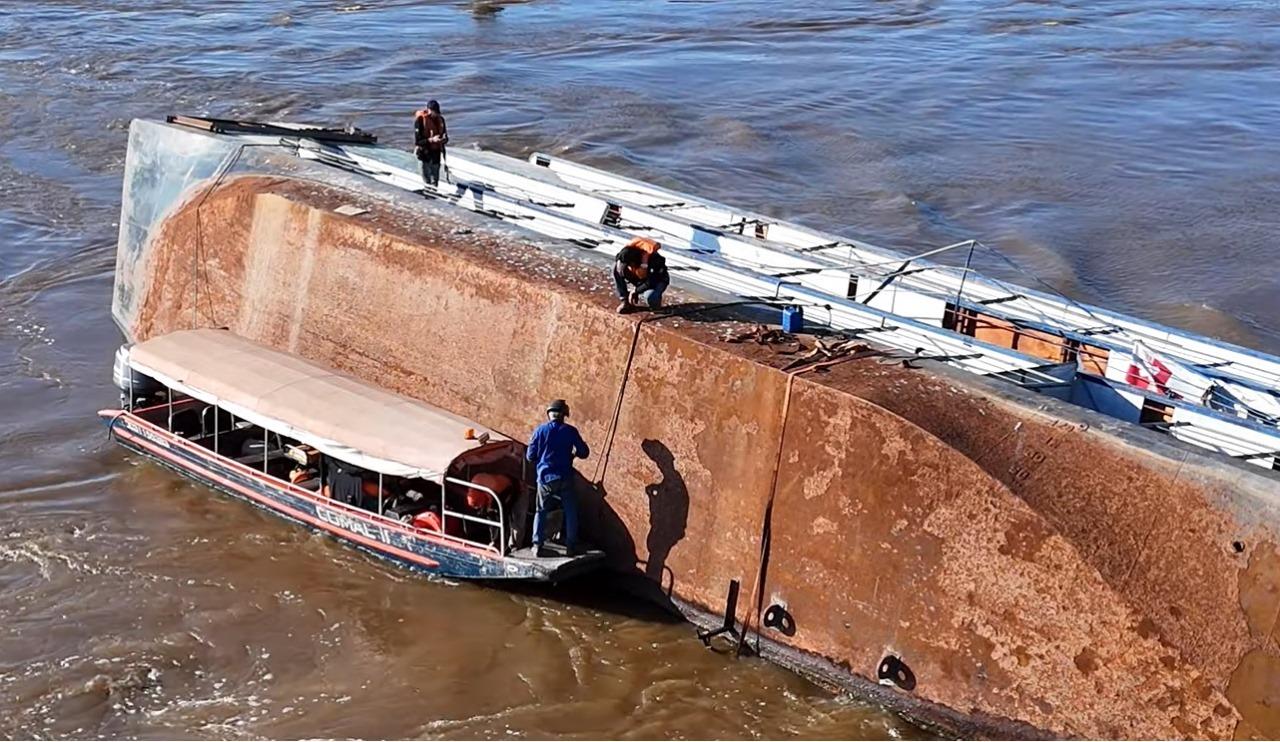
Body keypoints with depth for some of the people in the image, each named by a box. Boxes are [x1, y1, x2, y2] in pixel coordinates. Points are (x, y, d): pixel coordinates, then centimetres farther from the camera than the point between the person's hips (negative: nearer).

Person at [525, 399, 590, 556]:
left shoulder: (540, 430, -3)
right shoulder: (570, 431, -4)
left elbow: (530, 456, -1)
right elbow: (584, 452, 0)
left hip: (545, 478, 1)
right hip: (564, 478, 0)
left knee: (541, 511, 13)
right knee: (570, 512, 12)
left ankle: (537, 545, 6)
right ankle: (571, 546, 12)